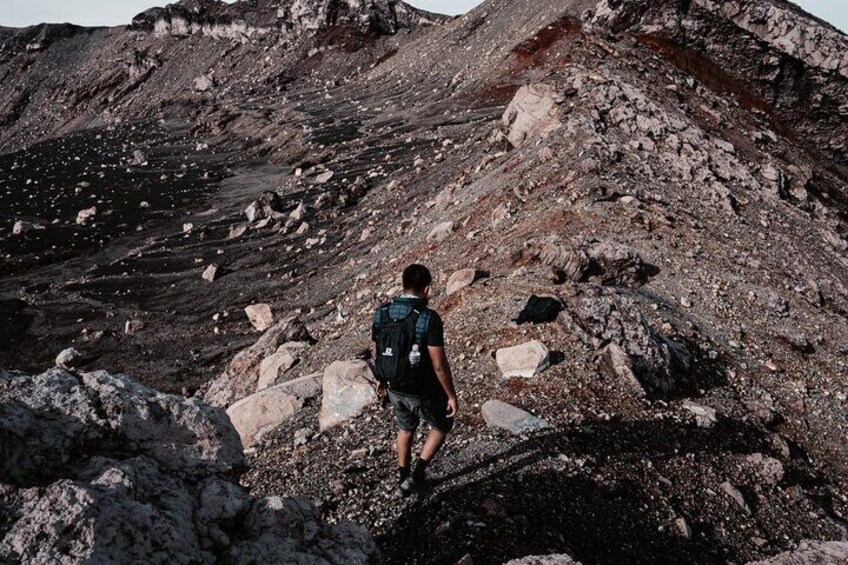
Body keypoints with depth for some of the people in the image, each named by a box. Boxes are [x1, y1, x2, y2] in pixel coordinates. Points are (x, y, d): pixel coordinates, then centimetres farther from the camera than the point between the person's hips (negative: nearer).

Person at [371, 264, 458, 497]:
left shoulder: (381, 313, -7)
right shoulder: (429, 318, -25)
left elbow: (378, 351, 6)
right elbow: (439, 364, -24)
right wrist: (451, 395, -12)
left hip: (394, 388, 5)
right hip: (422, 391, -5)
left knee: (406, 428, 29)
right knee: (442, 426, 22)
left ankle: (404, 478, 41)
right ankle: (417, 475, 16)